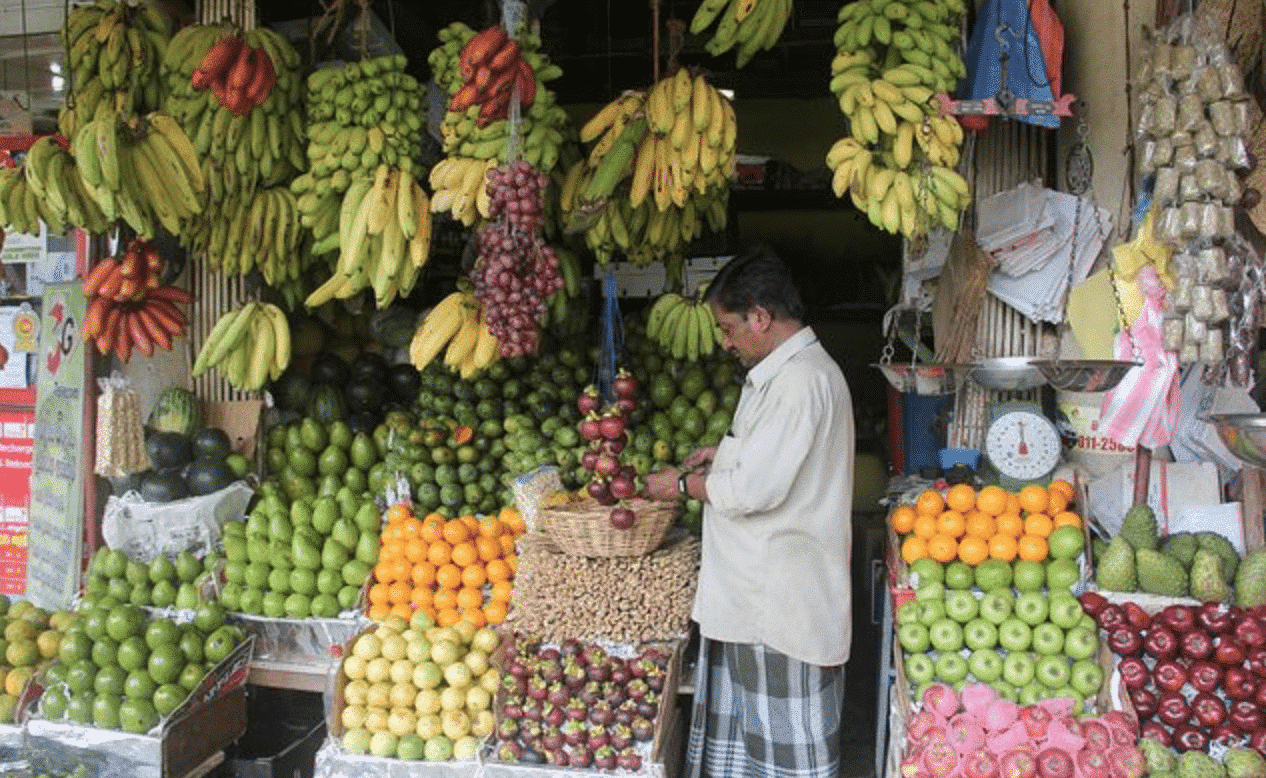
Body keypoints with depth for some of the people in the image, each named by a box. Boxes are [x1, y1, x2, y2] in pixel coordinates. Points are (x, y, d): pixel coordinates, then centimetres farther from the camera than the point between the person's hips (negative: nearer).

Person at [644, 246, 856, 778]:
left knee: (789, 734, 2)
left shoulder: (801, 380, -22)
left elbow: (755, 490, -24)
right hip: (758, 588, 11)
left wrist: (683, 484, -9)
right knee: (752, 709, 19)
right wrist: (725, 454, 14)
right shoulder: (790, 370, 13)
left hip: (784, 592, -11)